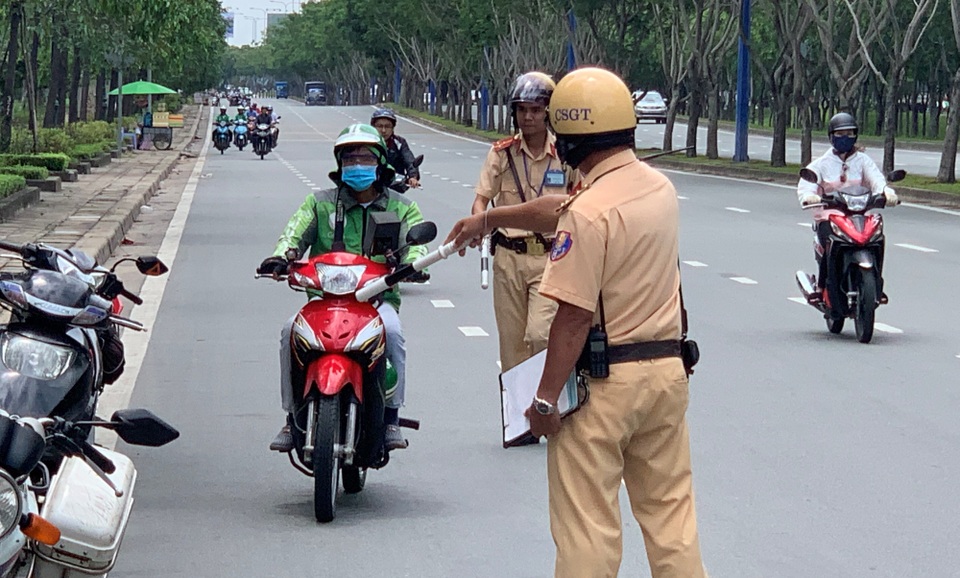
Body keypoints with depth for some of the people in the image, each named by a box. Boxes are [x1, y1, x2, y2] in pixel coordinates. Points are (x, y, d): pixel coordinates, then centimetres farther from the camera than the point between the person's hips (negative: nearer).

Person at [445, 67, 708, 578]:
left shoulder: (589, 212, -19)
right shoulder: (660, 187, 7)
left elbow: (574, 316, -20)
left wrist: (546, 397, -13)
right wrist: (488, 219, 31)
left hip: (604, 382, -7)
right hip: (668, 369, 8)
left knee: (587, 524, 2)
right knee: (670, 510, 14)